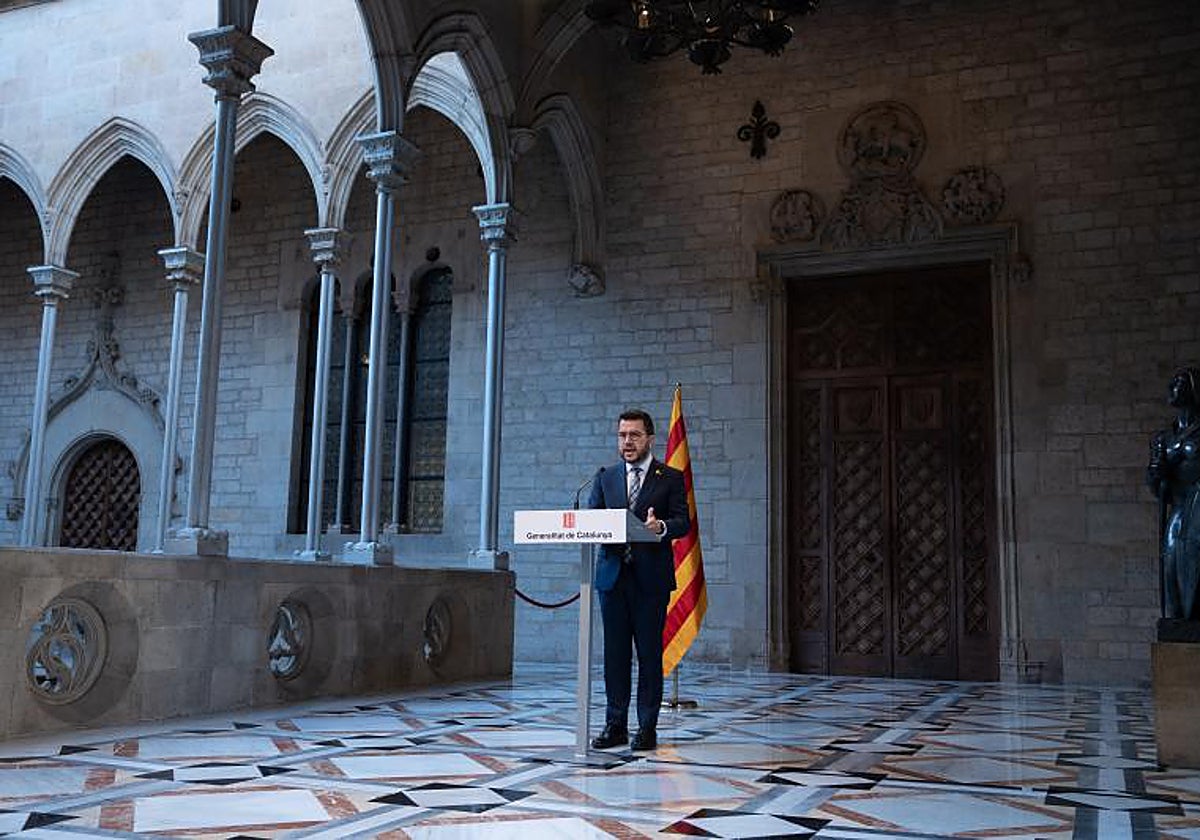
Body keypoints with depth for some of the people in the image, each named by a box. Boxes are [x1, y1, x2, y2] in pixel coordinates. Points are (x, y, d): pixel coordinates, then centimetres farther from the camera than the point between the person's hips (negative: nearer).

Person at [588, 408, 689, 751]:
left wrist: (661, 527, -25)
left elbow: (683, 522, -3)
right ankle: (615, 724, 12)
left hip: (651, 577, -3)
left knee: (650, 652, 0)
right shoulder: (605, 477, 16)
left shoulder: (671, 478, 6)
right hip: (612, 574, 3)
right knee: (615, 652, 5)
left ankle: (647, 727, 7)